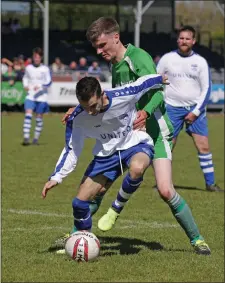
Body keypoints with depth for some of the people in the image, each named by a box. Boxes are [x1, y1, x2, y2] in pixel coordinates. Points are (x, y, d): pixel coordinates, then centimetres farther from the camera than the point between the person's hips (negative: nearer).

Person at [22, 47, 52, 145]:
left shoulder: (45, 69, -3)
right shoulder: (28, 68, 7)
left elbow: (49, 82, -6)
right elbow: (25, 77, 23)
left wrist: (40, 86, -22)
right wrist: (25, 85, 4)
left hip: (41, 96, -1)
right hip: (30, 95, 2)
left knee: (39, 117, 3)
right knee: (28, 114, -14)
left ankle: (36, 138, 15)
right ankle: (26, 137, -18)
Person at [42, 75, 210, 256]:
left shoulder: (123, 96, -30)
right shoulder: (77, 118, -20)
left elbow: (144, 83, -7)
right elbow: (71, 150, -4)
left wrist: (163, 78, 13)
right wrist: (56, 177, -11)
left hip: (136, 144, -4)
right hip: (106, 153, 4)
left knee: (136, 168, -42)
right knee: (80, 201, -4)